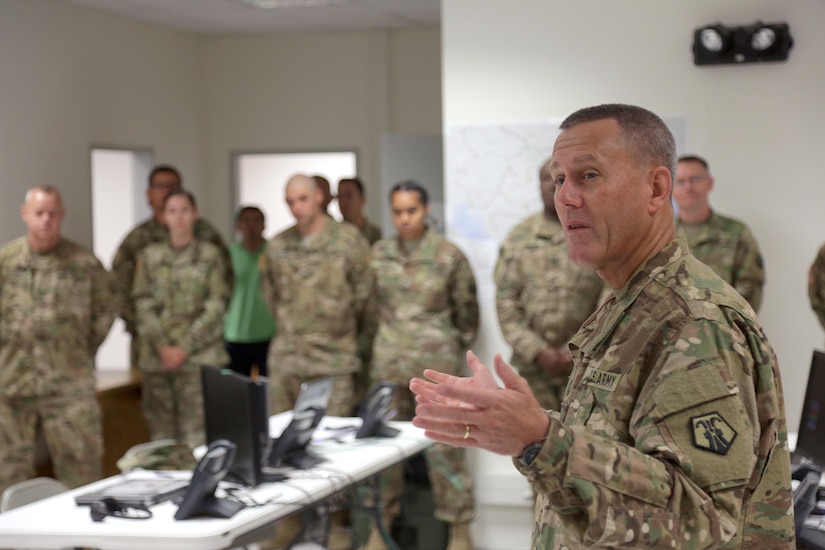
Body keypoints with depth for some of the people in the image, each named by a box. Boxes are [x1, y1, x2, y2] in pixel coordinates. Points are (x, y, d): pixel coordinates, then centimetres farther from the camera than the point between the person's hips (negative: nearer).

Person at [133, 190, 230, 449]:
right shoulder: (149, 256, 9)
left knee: (197, 432, -7)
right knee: (161, 430, 3)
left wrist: (185, 347, -8)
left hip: (199, 354, -2)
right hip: (157, 356, 2)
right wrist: (163, 346, -8)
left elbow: (216, 305, -1)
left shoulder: (210, 254, 4)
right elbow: (143, 304, 4)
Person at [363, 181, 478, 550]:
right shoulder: (379, 254, 5)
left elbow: (466, 311, 7)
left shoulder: (449, 255, -4)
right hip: (389, 361, 3)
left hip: (436, 362, -3)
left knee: (443, 444, -2)